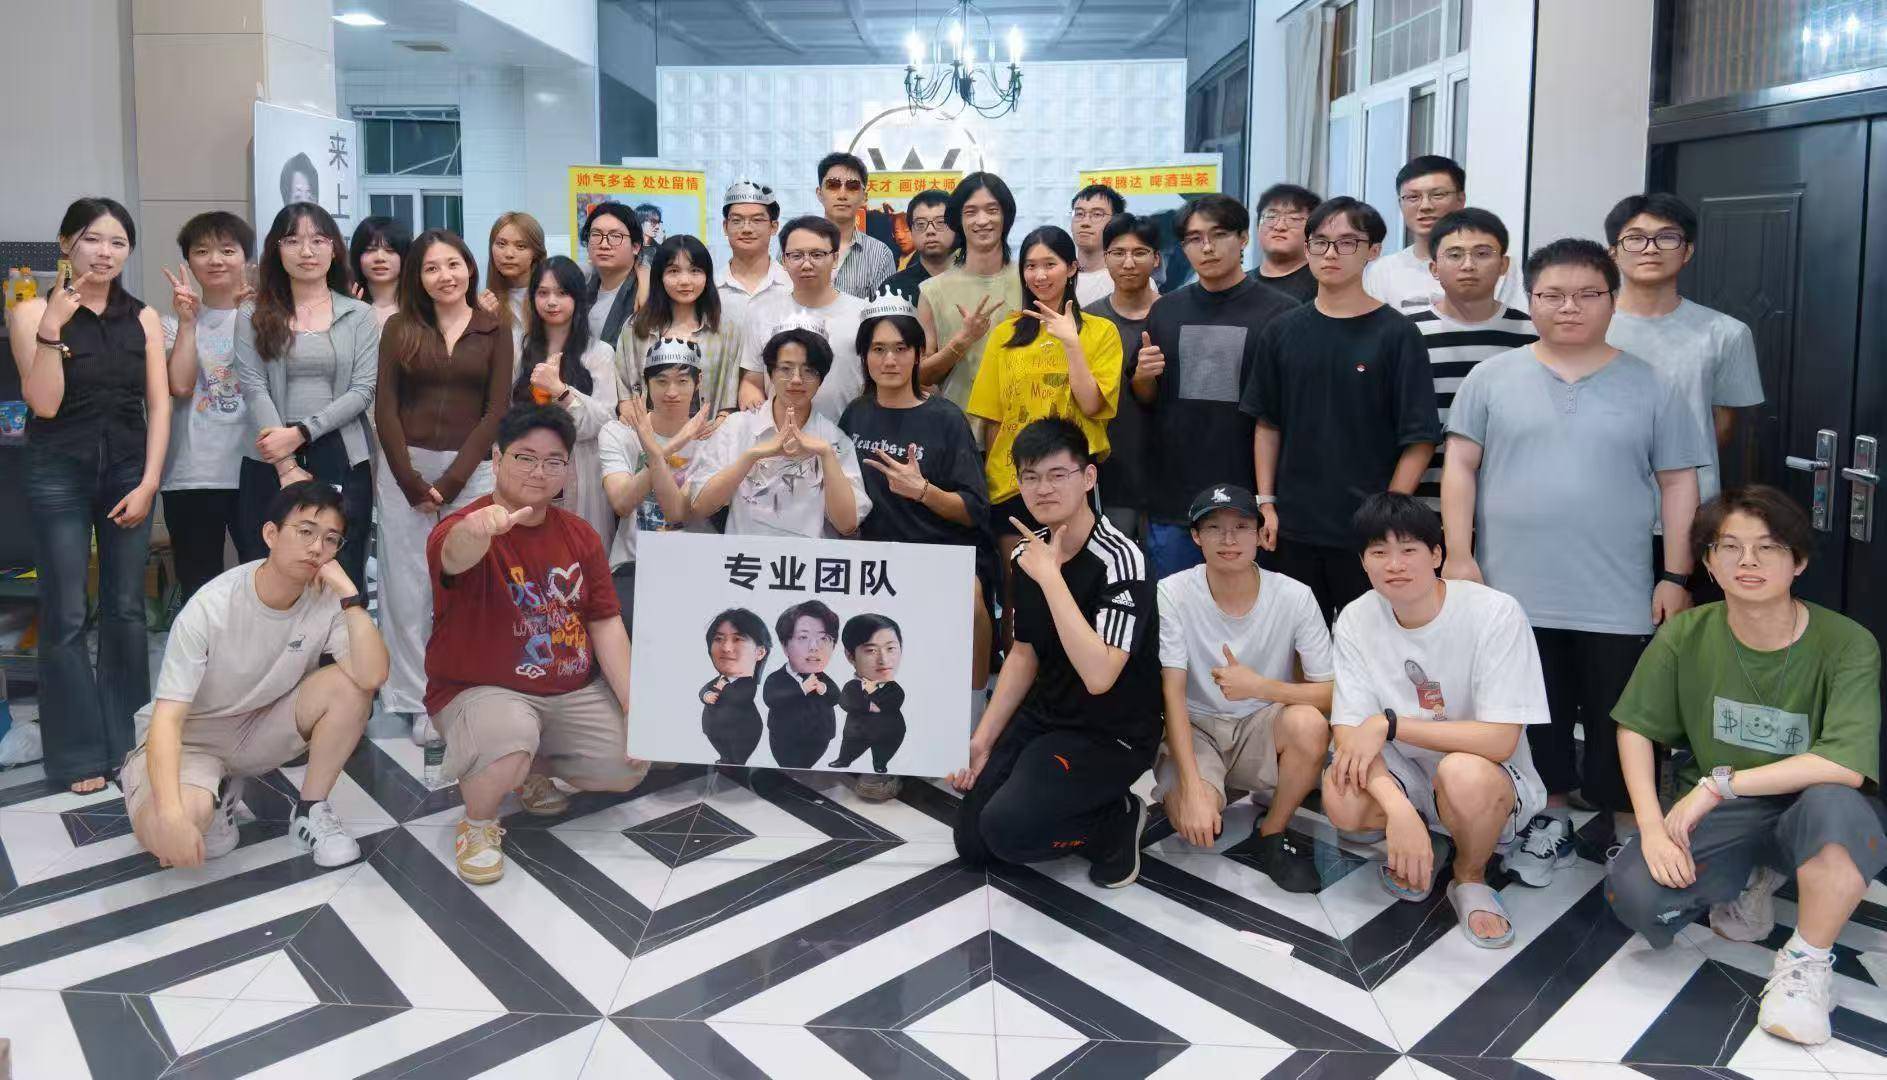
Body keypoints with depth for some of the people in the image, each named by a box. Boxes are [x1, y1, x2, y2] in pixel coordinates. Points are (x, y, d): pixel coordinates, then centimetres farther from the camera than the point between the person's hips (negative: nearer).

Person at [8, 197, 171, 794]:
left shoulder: (144, 318, 4)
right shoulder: (32, 313, -3)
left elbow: (159, 404, 2)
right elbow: (44, 404, -12)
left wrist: (148, 483, -5)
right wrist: (51, 329, -20)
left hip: (128, 471, 2)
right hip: (59, 475, -2)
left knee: (126, 609, 8)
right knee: (66, 617, 1)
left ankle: (127, 737, 21)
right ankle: (78, 752, 12)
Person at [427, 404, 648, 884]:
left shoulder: (580, 535, 4)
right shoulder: (462, 530, -14)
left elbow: (606, 623, 2)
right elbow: (455, 555, -41)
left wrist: (634, 703, -8)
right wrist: (478, 528, -67)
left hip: (575, 690, 6)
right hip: (483, 690, -5)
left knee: (630, 765, -9)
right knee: (510, 737, -37)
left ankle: (535, 768, 22)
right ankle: (478, 825, -3)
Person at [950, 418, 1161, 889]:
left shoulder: (1118, 559, -23)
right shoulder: (1027, 554, 0)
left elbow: (1098, 676, -34)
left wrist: (1050, 576, -31)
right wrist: (983, 739, 6)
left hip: (1111, 735, -7)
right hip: (1041, 718, 7)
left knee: (1006, 829, -24)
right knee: (971, 842, 7)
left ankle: (1118, 821, 2)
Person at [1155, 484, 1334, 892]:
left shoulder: (1294, 596, -12)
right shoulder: (1172, 594, -14)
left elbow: (1331, 694, -12)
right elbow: (1172, 693, -18)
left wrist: (1259, 686, -27)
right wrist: (1192, 787, -27)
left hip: (1262, 725, 1)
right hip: (1195, 728, -1)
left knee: (1309, 723, -33)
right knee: (1193, 820, -30)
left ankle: (1272, 832, -5)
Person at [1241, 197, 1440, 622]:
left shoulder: (1396, 334, -4)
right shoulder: (1282, 331, 6)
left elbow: (1420, 439, -6)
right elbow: (1268, 424, 10)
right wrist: (1266, 503, 3)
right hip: (1292, 526, 3)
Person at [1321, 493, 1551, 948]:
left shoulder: (1494, 613, -20)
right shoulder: (1356, 621, -9)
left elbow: (1499, 740, -23)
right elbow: (1349, 731, -15)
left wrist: (1388, 724, -26)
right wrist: (1398, 809, -33)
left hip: (1493, 781, -3)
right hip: (1404, 777, 3)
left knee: (1462, 773, -38)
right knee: (1342, 797, -29)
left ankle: (1471, 877, -3)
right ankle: (1410, 849, 7)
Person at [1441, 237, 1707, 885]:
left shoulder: (1649, 388, 4)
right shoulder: (1493, 379, 3)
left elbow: (1679, 484, 5)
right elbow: (1460, 468, 1)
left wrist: (1676, 576, 0)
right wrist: (1460, 557, -6)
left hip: (1616, 598, 0)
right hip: (1514, 590, 1)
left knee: (1619, 724, 8)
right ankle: (1551, 823, 30)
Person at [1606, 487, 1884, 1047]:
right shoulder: (1686, 634, -8)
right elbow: (1635, 728, -2)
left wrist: (1720, 783, -25)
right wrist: (1653, 829, -14)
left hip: (1807, 813, -3)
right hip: (1716, 815, 3)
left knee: (1831, 804, -39)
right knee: (1632, 892, -24)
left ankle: (1808, 962, -13)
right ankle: (1750, 881, 11)